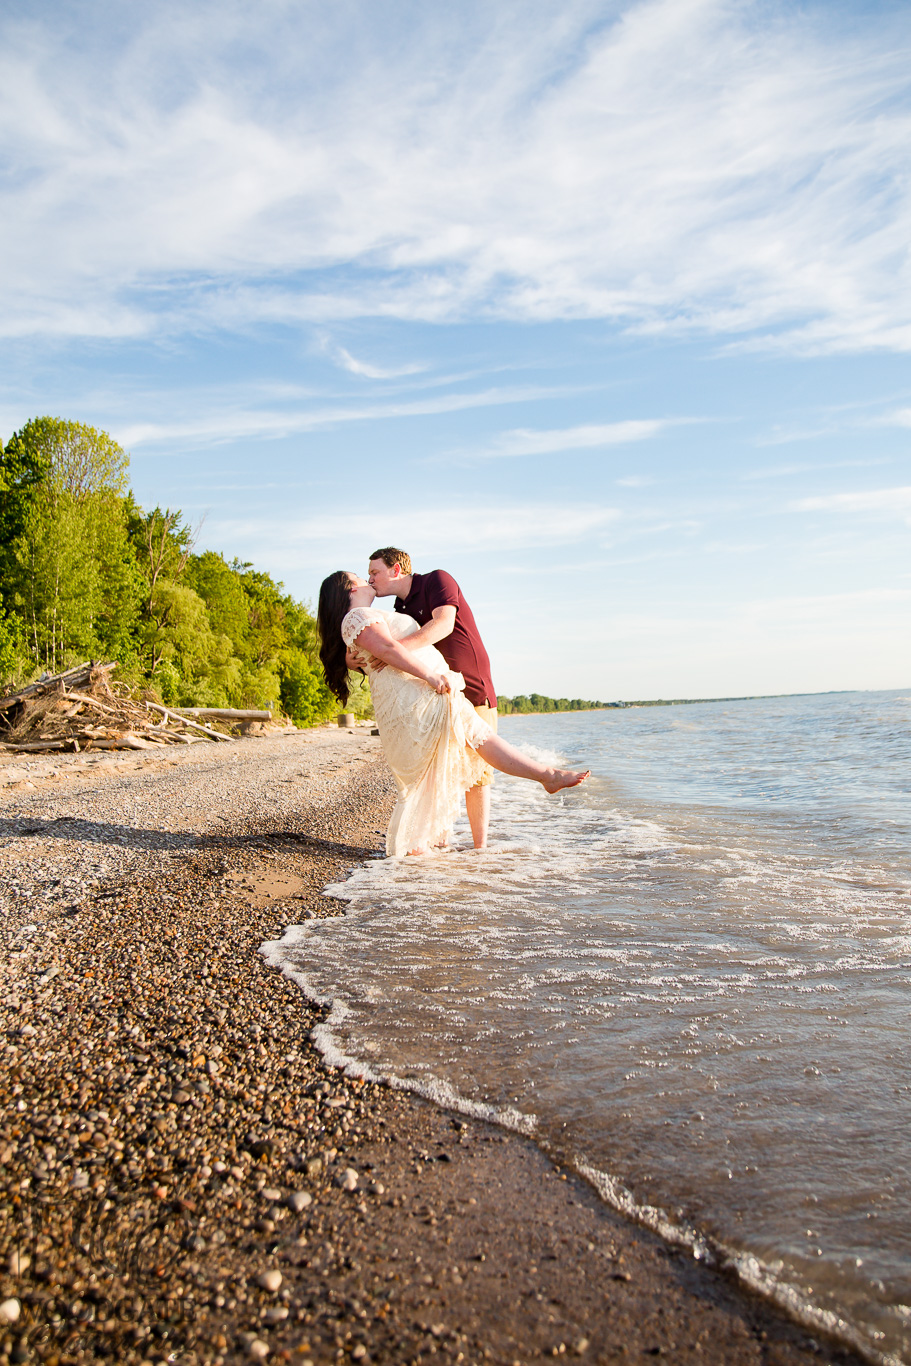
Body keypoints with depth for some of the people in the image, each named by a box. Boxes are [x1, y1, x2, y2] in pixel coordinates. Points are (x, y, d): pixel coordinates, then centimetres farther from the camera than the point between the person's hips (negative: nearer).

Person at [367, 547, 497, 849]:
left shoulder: (438, 580, -7)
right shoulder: (400, 612, 13)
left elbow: (444, 623, -26)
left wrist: (398, 647, -39)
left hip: (473, 692, -6)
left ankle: (480, 849, 4)